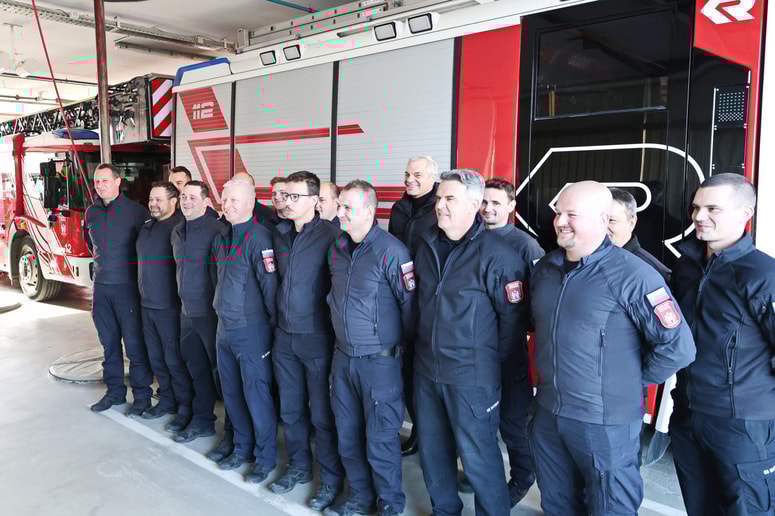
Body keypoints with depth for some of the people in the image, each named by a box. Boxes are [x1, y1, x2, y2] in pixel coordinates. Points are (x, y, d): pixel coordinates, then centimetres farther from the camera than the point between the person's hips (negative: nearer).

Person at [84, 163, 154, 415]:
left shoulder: (134, 210, -9)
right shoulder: (91, 213, 9)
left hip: (127, 285, -6)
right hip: (101, 285, 6)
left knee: (134, 342, 0)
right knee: (109, 342, 13)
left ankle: (142, 395, 10)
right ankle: (115, 391, 25)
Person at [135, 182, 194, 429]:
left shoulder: (181, 225, -12)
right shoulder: (147, 226, 13)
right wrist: (143, 293, 19)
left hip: (169, 306, -8)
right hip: (147, 304, 8)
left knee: (174, 359, 0)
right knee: (156, 357, 16)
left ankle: (185, 407, 14)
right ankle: (167, 400, 30)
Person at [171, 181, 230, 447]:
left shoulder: (216, 230, -14)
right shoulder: (177, 232, 12)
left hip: (210, 313, -8)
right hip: (187, 311, 8)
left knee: (220, 372, -2)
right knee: (196, 368, 18)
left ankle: (233, 432, 8)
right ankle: (202, 420, 34)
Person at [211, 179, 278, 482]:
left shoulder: (258, 237, -16)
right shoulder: (221, 238, 10)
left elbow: (269, 283, -17)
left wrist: (274, 322, -13)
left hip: (251, 330, -8)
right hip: (224, 328, 8)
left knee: (256, 394, 1)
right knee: (231, 393, 16)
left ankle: (266, 456, 17)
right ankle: (243, 448, 33)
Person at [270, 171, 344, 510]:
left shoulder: (329, 235, -13)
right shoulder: (279, 234, 8)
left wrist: (334, 325, -10)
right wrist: (279, 316, 16)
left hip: (316, 337, -6)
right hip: (284, 335, 6)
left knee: (322, 414, 4)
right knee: (290, 408, 17)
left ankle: (331, 479, 21)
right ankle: (299, 466, 36)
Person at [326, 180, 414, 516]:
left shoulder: (391, 251, -17)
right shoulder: (336, 248, 5)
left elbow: (409, 302, -11)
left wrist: (404, 345, -2)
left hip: (379, 361, -7)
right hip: (343, 356, 7)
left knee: (380, 440, 4)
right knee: (347, 434, 17)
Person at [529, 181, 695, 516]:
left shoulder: (632, 275, -17)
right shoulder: (545, 268, 4)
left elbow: (678, 346, -16)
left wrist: (635, 379, -6)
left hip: (606, 423, -6)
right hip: (547, 415, 6)